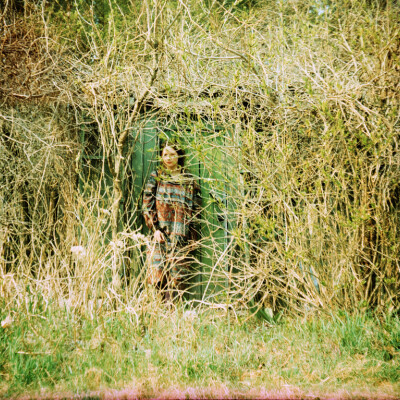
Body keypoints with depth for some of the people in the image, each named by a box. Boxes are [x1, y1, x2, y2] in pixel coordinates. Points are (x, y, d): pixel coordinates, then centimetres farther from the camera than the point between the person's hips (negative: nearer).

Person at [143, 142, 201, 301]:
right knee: (158, 272, -8)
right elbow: (147, 205, 4)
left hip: (181, 235, 1)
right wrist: (155, 228, -8)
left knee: (177, 276, -4)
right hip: (160, 233, -1)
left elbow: (196, 209, 11)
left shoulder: (189, 180, 13)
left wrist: (193, 236, 3)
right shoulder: (155, 177, 10)